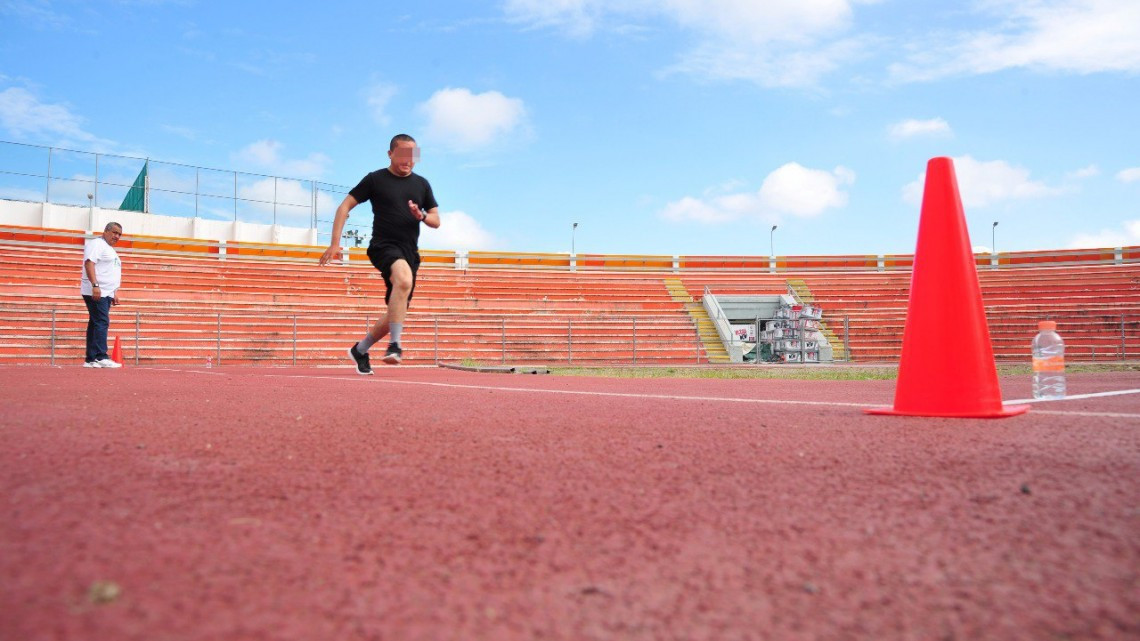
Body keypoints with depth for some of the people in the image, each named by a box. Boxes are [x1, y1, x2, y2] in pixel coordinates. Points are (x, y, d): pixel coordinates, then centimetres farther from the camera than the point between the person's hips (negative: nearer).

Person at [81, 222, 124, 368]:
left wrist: (115, 293, 24)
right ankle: (101, 357, -20)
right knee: (101, 323, -15)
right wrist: (95, 285, -25)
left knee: (96, 324, 7)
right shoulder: (97, 243, -4)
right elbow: (89, 263, -16)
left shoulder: (110, 249, 25)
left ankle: (91, 359, 8)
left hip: (106, 293, 9)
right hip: (96, 292, -9)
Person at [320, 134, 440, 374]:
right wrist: (335, 243, -9)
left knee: (397, 313, 7)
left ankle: (360, 349, 30)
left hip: (410, 253, 6)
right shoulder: (375, 179, 4)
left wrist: (422, 215, -7)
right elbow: (344, 206, 2)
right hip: (384, 246, -6)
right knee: (404, 279, -38)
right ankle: (395, 345, -41)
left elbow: (436, 221, 17)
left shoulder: (421, 184, 16)